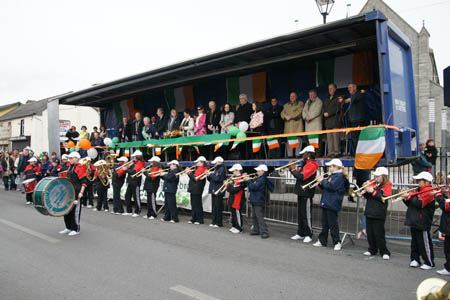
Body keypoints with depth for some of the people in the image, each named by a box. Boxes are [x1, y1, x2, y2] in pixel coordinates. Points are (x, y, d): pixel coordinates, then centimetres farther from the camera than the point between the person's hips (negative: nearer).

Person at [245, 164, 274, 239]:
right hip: (254, 201, 11)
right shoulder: (258, 178, 14)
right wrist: (247, 180, 7)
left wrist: (248, 180, -14)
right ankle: (256, 230, 26)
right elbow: (253, 185, 20)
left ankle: (264, 232, -7)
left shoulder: (262, 179, -17)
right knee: (254, 216, 17)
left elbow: (254, 187, -25)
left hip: (259, 202, -11)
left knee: (260, 217, -10)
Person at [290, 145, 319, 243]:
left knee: (307, 215, -4)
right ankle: (300, 233, 24)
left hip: (306, 193, -10)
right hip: (301, 192, 10)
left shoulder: (311, 165, -15)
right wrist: (294, 169, 4)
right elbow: (299, 174, 17)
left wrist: (293, 170, -11)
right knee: (300, 214, 15)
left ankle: (308, 235, 5)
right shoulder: (306, 164, 17)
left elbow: (302, 176, -23)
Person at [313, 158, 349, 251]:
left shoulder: (339, 176, -13)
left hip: (332, 204, -9)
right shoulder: (332, 175, 17)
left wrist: (323, 181, -14)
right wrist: (321, 183, 2)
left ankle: (337, 242, 7)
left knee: (332, 224, -3)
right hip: (326, 203, 9)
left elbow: (332, 186, -24)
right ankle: (322, 241, 20)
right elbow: (326, 187, 20)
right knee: (325, 223, 13)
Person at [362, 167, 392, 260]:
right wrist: (366, 190, -8)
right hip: (369, 212, 6)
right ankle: (372, 249, 26)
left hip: (379, 214, -5)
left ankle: (384, 252, 11)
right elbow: (366, 196, 11)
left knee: (378, 234, -2)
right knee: (369, 233, 12)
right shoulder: (373, 183, 9)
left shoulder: (387, 185, -4)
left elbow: (384, 198, -16)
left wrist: (373, 191, -19)